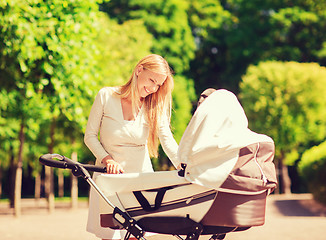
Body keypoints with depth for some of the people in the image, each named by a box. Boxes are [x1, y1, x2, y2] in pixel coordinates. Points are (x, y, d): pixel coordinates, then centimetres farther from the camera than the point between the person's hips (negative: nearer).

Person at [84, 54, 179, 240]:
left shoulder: (155, 106, 0)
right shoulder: (106, 96, -6)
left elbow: (168, 141, -10)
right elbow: (90, 136, -2)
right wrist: (107, 159, -18)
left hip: (141, 175, 2)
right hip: (109, 176, -1)